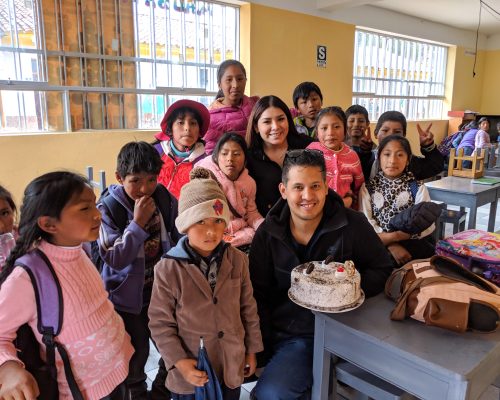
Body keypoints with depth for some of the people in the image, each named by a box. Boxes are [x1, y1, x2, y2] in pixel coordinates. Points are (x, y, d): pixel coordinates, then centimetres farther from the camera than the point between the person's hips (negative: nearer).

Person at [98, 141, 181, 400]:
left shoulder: (166, 200, -7)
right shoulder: (107, 209, -15)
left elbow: (180, 239, 5)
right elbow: (114, 258, -21)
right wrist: (138, 222, -27)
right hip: (128, 295, -3)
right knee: (136, 355, 10)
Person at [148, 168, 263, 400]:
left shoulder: (237, 260, -9)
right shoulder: (168, 269, -18)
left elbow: (248, 309, 2)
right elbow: (160, 322, -11)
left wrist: (252, 350, 7)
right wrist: (179, 361, -15)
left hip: (232, 367, 3)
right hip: (191, 371, -2)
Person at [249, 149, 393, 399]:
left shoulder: (353, 225, -7)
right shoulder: (267, 233, -3)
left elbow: (383, 271, 4)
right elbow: (258, 297, 3)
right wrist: (260, 352, -4)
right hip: (286, 336, 3)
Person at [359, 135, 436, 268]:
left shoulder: (418, 188, 4)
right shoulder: (368, 188, 6)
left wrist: (389, 237, -20)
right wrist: (391, 245, -21)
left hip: (414, 244, -1)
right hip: (378, 244, 2)